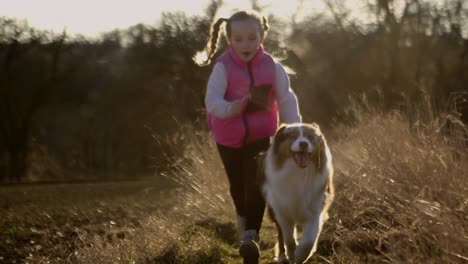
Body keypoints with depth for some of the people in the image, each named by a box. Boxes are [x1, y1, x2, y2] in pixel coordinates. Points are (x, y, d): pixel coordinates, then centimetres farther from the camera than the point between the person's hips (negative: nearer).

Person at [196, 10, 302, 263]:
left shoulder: (272, 67, -13)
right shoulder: (223, 67, -19)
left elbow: (286, 100, -12)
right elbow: (212, 99, -31)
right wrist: (228, 109, -53)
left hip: (260, 135, 0)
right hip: (229, 138, 0)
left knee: (256, 185, -15)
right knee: (238, 185, 18)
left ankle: (251, 235, -16)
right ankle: (244, 218, 47)